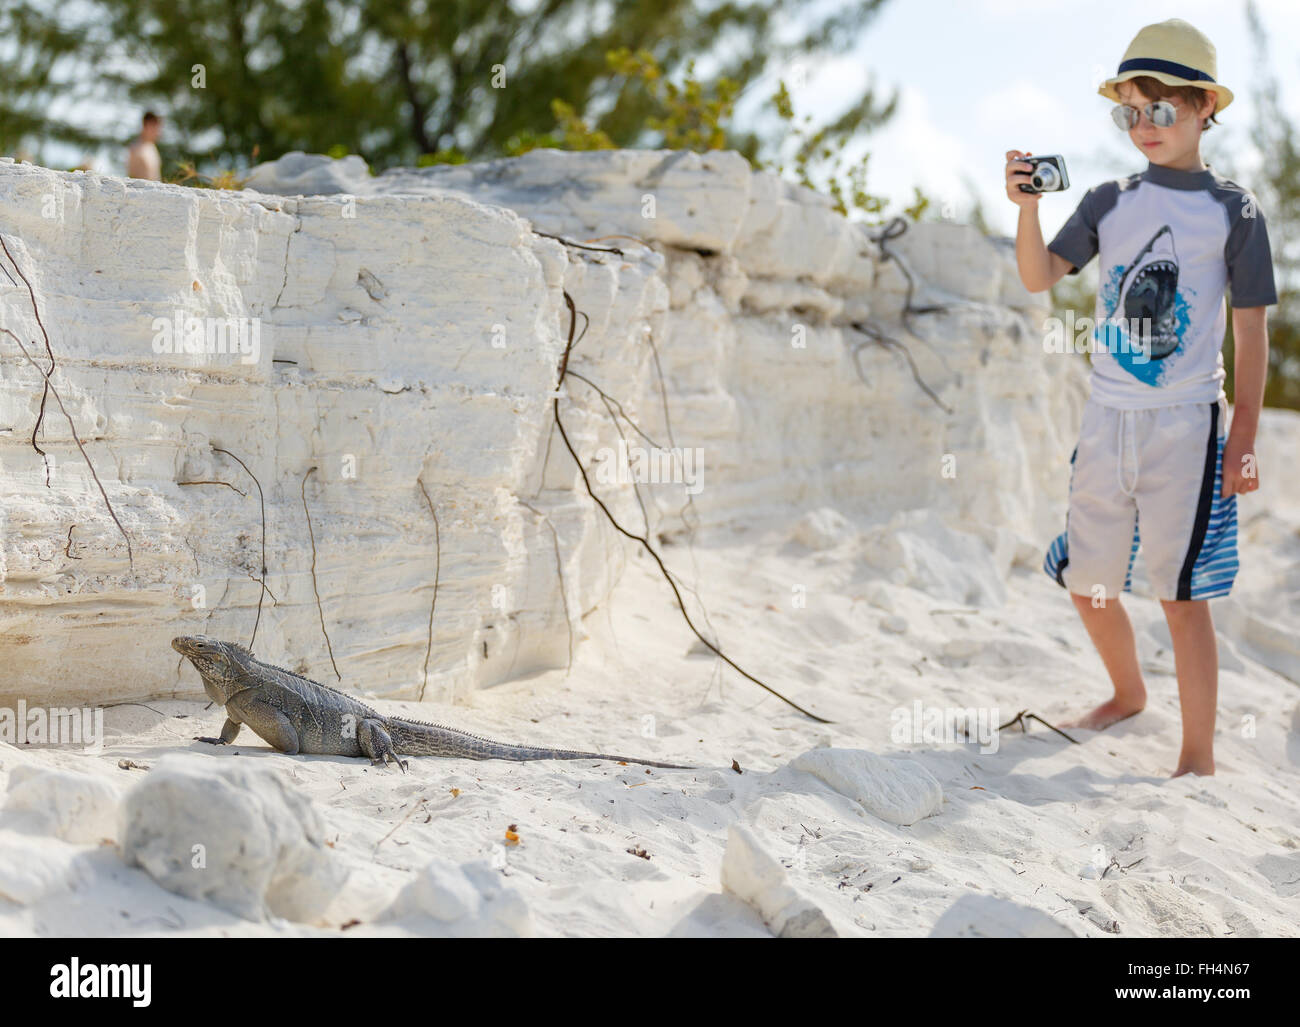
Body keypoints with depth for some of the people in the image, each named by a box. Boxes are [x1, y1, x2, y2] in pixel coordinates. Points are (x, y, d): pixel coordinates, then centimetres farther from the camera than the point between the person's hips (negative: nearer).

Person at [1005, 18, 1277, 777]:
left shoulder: (1233, 210, -2)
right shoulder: (1110, 202, 7)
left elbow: (1252, 331, -2)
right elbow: (1041, 277, -4)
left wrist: (1244, 441, -6)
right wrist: (1027, 206, -21)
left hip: (1186, 423, -4)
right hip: (1107, 420, 4)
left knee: (1183, 595, -5)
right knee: (1086, 583, 13)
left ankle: (1199, 757, 3)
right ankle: (1129, 693, 40)